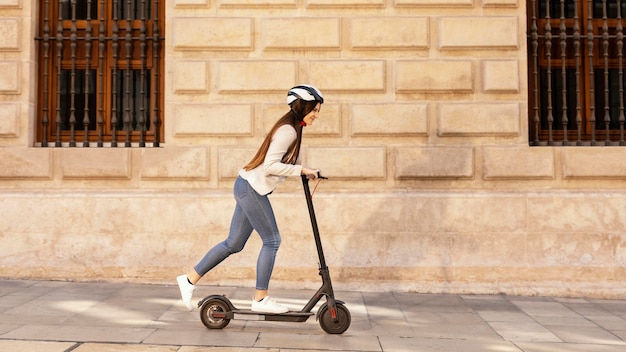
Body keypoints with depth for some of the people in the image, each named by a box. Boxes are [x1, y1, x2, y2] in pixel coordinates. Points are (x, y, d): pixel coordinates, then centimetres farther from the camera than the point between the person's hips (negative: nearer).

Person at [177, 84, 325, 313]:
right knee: (272, 241, -3)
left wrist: (306, 172, 4)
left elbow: (287, 162, 16)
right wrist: (301, 170, -21)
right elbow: (270, 165, -25)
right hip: (252, 189, -10)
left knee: (234, 244, 14)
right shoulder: (288, 130, -17)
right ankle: (260, 299, 8)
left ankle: (190, 279, 23)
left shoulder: (292, 129, 14)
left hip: (248, 188, 10)